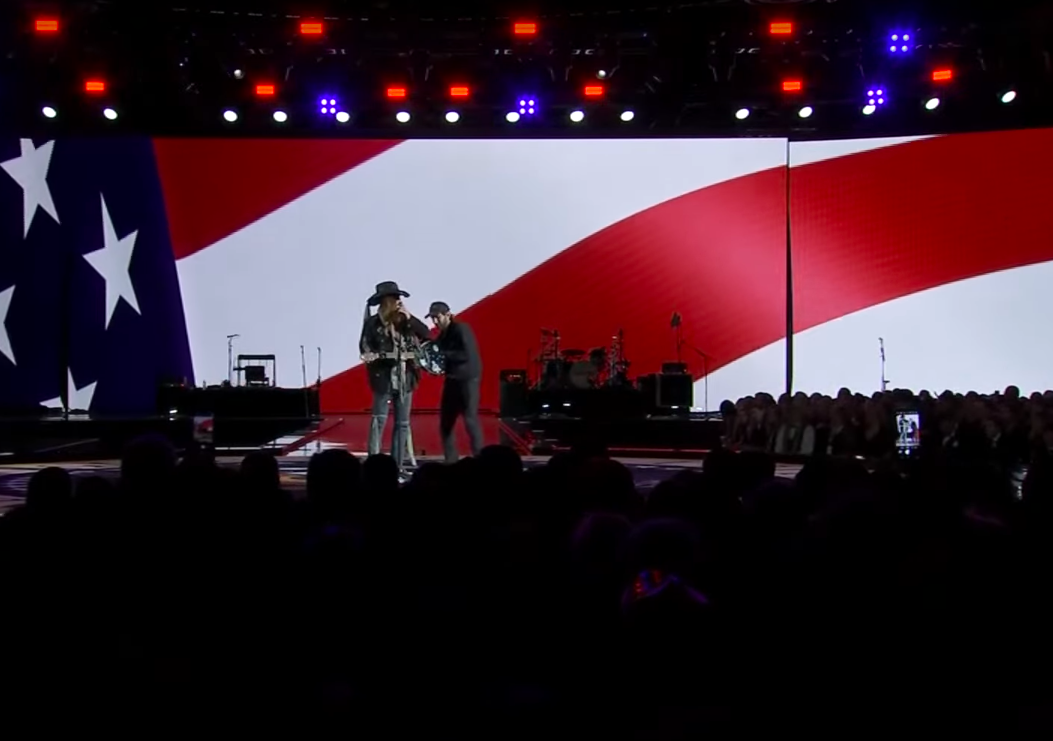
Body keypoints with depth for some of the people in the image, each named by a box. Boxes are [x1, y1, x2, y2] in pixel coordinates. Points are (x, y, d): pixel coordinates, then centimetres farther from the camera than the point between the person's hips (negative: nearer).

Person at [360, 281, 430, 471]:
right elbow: (365, 350, -5)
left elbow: (427, 335, -3)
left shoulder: (405, 320, 6)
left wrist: (409, 318, -11)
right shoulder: (373, 323, -4)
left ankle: (397, 467, 12)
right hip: (384, 379, -4)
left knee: (403, 424, 6)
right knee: (379, 421, -8)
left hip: (406, 378, 4)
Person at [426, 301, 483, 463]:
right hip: (452, 381, 8)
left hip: (468, 380, -8)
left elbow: (468, 354, -22)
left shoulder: (460, 329, -11)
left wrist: (442, 355, -20)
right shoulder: (442, 335, 12)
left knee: (470, 419, -13)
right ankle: (451, 462, 12)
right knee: (445, 423, 7)